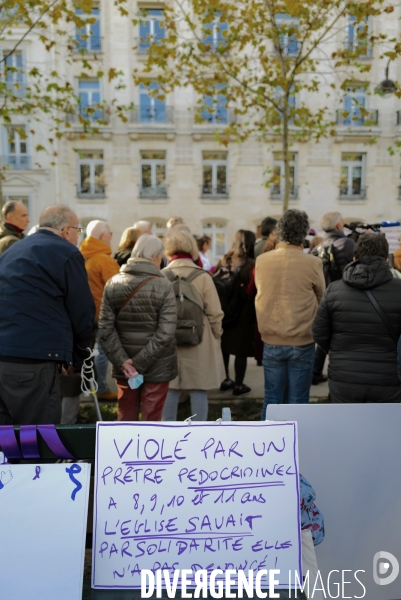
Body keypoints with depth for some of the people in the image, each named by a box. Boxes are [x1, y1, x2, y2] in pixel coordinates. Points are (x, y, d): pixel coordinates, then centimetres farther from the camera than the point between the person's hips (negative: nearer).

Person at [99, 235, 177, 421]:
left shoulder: (113, 284, -1)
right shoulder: (163, 286, -11)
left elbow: (105, 329, -8)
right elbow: (165, 333, -19)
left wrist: (122, 361, -10)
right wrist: (139, 363, -15)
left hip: (123, 366, 3)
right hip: (157, 366, -3)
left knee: (126, 417, 18)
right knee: (151, 418, 10)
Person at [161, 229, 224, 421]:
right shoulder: (202, 276, -9)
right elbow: (214, 314, -6)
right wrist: (217, 336, 10)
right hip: (199, 343, -2)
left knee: (170, 390, 13)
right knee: (198, 391, 8)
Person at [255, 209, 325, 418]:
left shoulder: (262, 260, -3)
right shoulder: (313, 263, -11)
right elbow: (321, 299, 1)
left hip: (271, 342, 3)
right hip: (302, 343, -2)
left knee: (271, 399, 13)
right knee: (297, 402, 10)